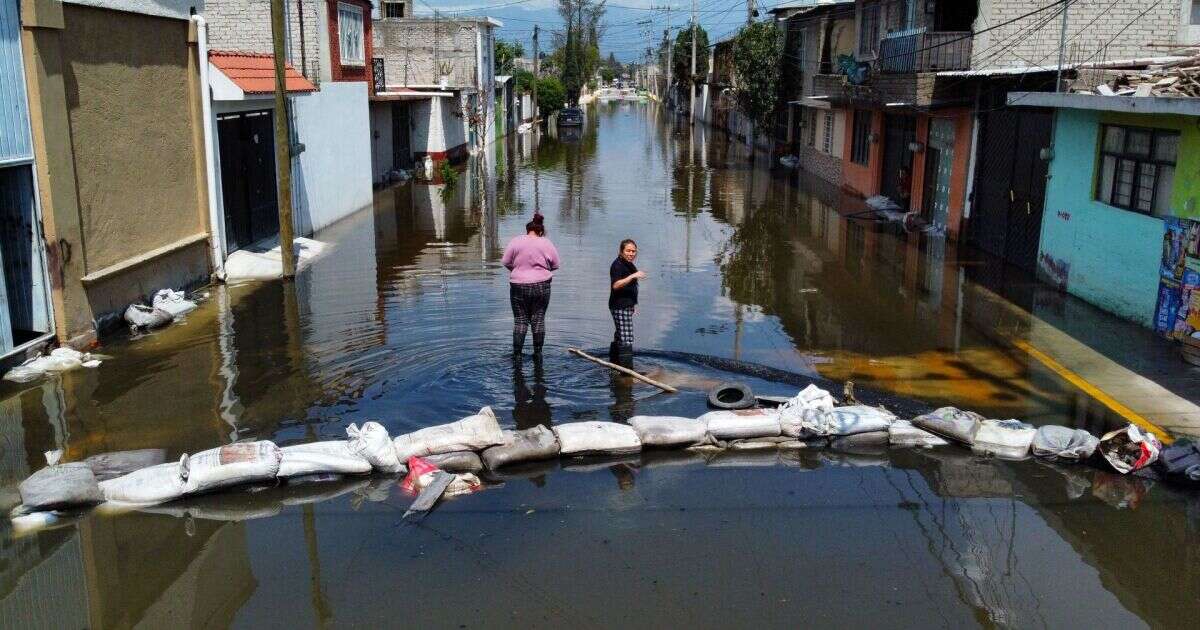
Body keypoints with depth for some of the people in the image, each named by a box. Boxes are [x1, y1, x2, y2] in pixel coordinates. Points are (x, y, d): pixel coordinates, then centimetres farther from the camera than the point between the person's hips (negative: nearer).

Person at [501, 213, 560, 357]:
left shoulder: (516, 241, -4)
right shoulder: (547, 243, -2)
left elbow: (506, 262, 0)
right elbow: (555, 265, 5)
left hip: (519, 286, 0)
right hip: (541, 286, 0)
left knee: (520, 320, 6)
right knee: (538, 319, 8)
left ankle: (517, 353, 5)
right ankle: (538, 352, 11)